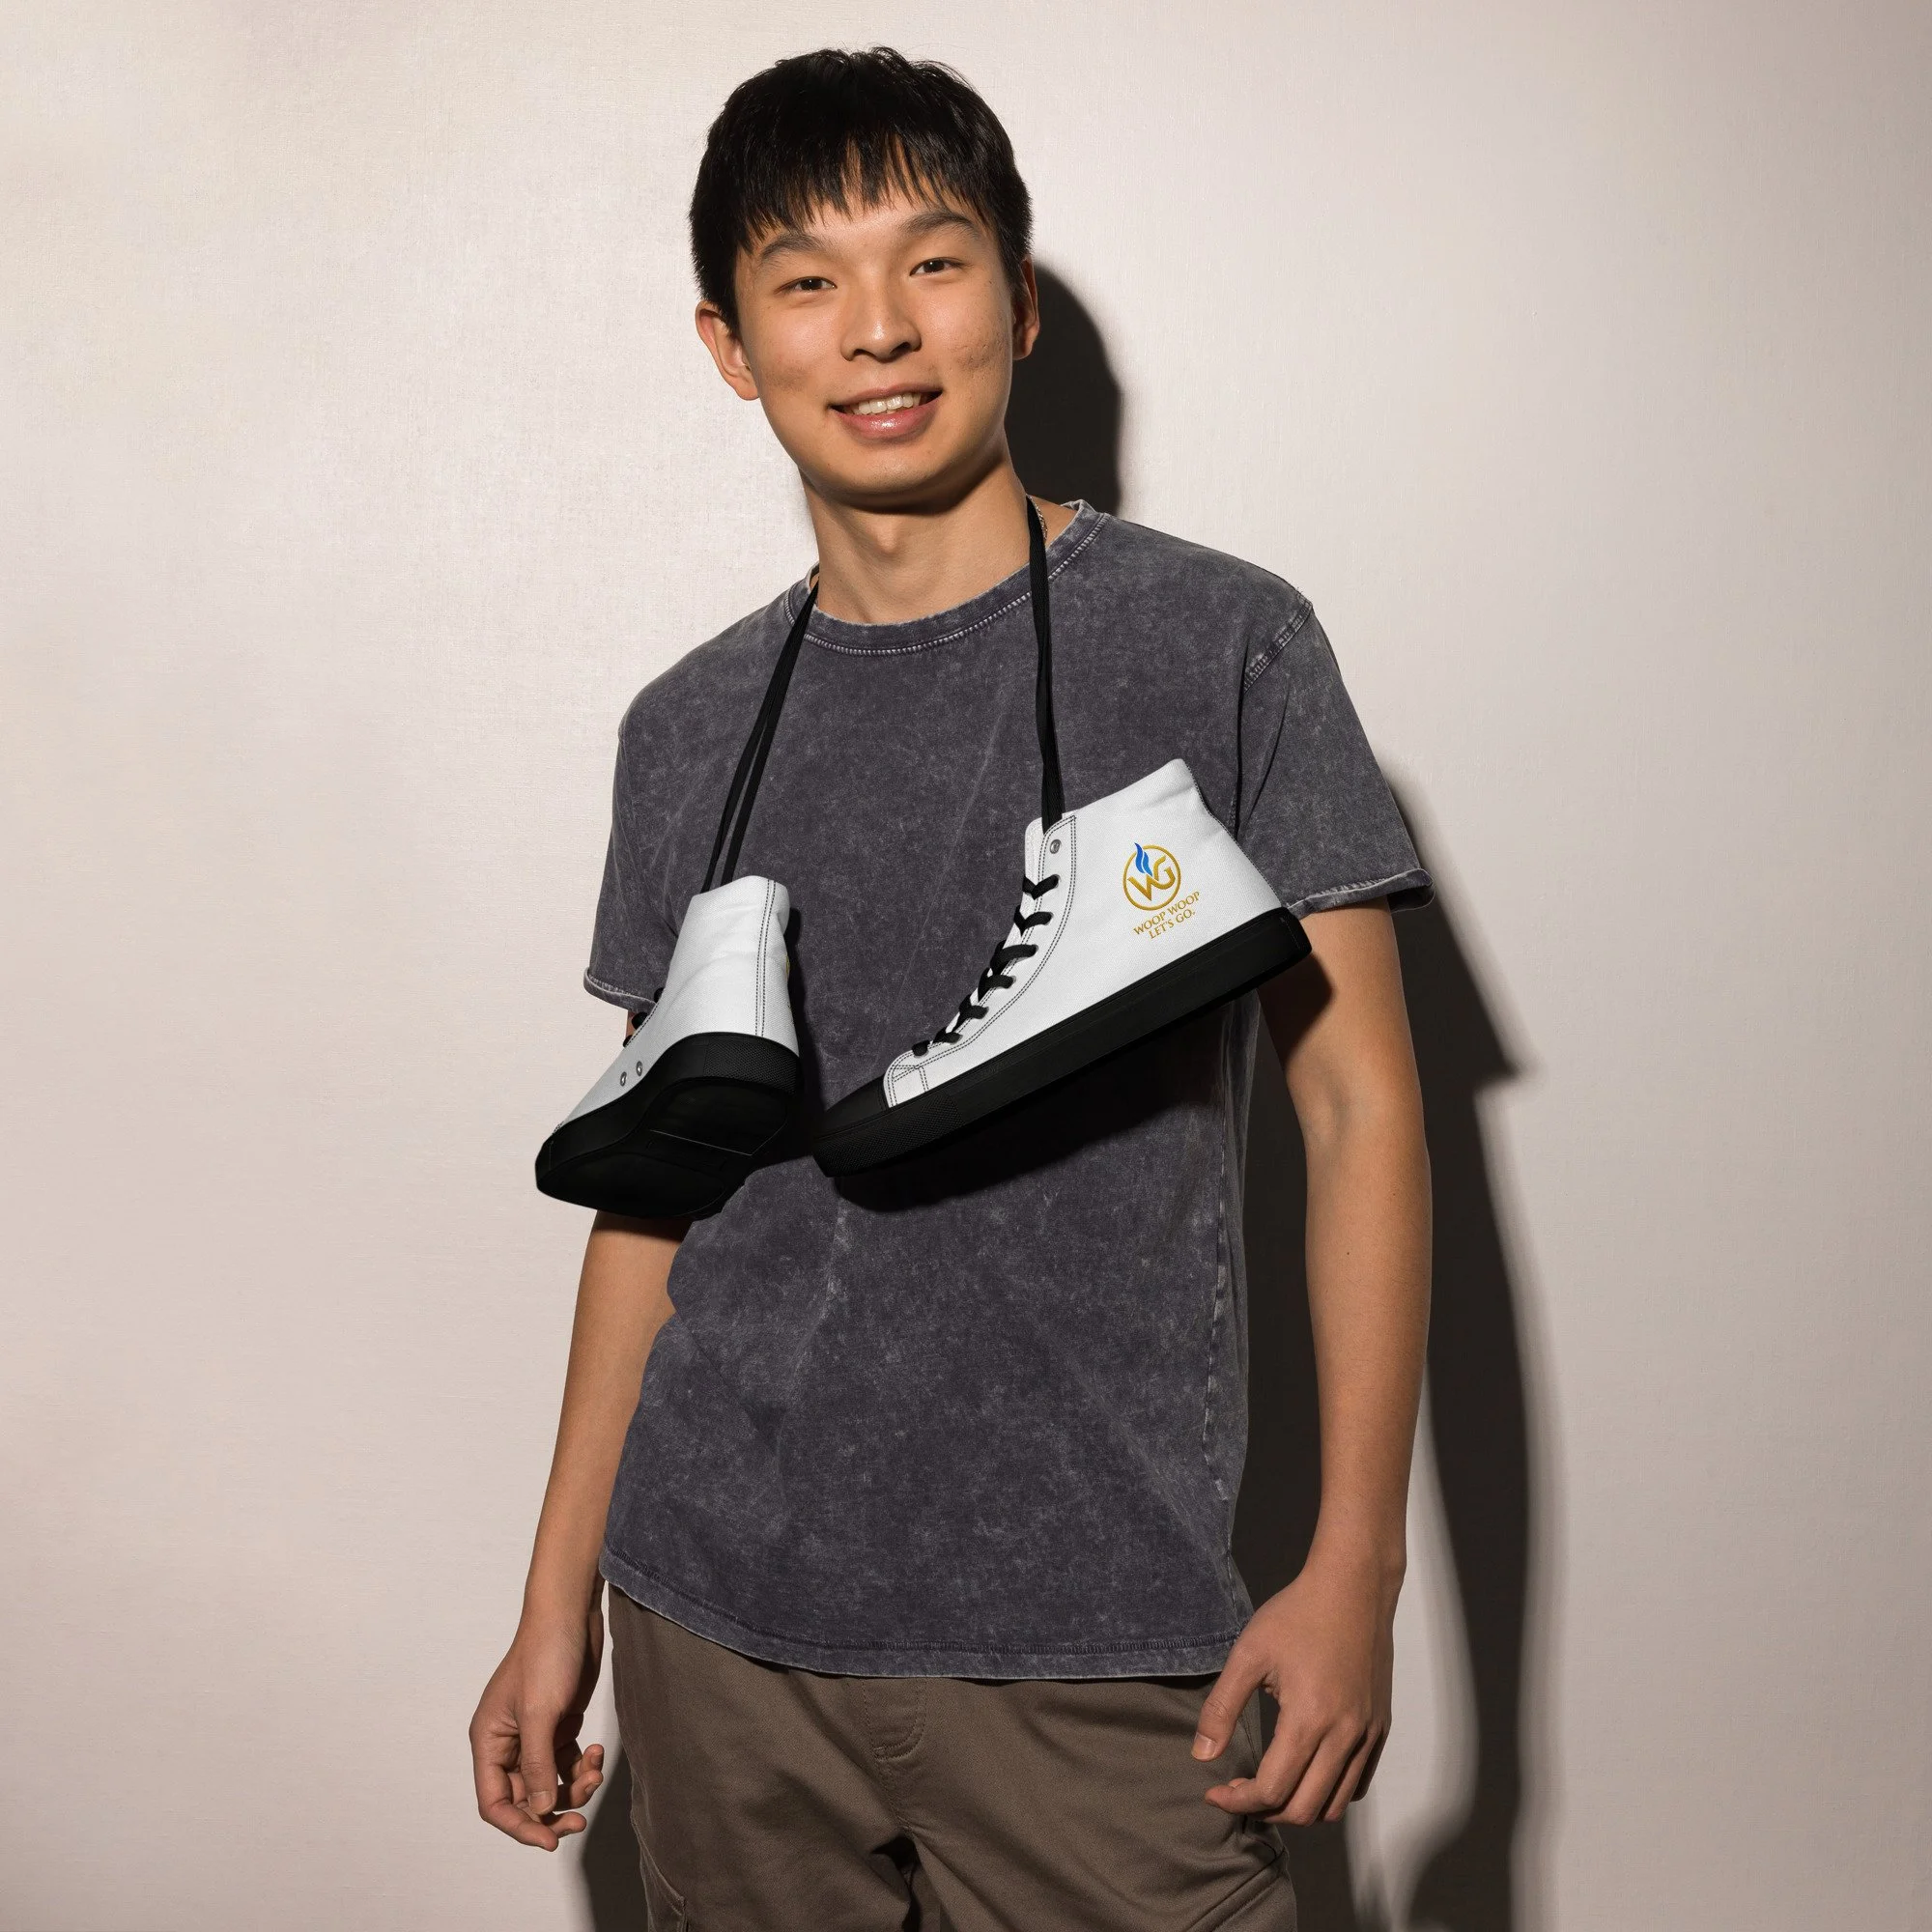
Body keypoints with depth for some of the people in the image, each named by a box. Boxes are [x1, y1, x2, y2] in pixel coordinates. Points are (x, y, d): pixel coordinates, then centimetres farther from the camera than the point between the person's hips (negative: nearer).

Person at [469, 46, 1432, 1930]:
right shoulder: (691, 728, 7)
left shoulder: (1216, 643, -3)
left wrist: (1355, 1564, -9)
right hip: (716, 1612, 3)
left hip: (1091, 1633, -3)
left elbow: (1357, 1107, -3)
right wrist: (558, 1597, 12)